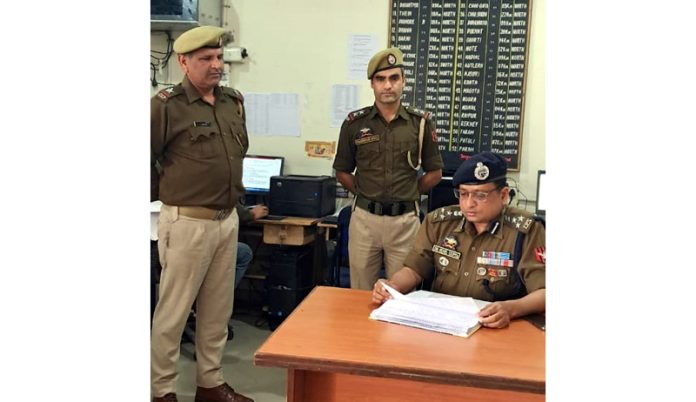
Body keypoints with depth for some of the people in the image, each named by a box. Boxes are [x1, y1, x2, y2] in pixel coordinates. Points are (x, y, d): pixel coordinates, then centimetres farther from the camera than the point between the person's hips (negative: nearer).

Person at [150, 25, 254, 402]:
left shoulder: (234, 102, 8)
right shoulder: (166, 105, -13)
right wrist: (169, 192, 1)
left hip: (228, 220, 7)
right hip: (187, 222, -7)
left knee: (218, 311, 16)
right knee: (173, 312, 5)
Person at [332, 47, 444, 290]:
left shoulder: (421, 122, 1)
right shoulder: (355, 123, 1)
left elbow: (435, 173, 9)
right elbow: (342, 172, 10)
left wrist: (408, 193, 5)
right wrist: (366, 193, 3)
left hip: (405, 220, 0)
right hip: (364, 218, 0)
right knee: (361, 295, 9)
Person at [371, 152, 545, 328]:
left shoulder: (526, 232, -7)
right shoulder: (439, 221, 5)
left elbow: (544, 293, -12)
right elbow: (414, 269, 10)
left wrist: (510, 309, -32)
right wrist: (392, 286, -12)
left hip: (494, 328, -2)